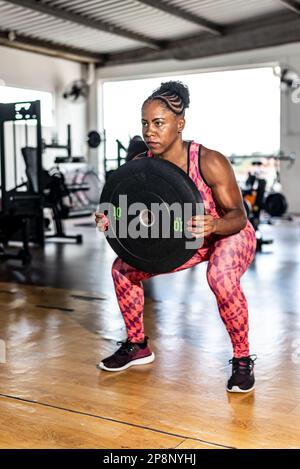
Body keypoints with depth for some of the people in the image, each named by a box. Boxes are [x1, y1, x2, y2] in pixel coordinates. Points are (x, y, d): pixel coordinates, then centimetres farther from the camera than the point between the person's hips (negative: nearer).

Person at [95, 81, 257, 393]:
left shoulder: (209, 163, -31)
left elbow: (238, 215, -26)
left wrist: (212, 225, -47)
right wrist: (111, 221, -29)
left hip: (229, 235, -5)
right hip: (181, 239, 5)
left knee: (221, 277, -37)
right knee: (124, 268, -4)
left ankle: (242, 360, -13)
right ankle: (137, 346, 15)